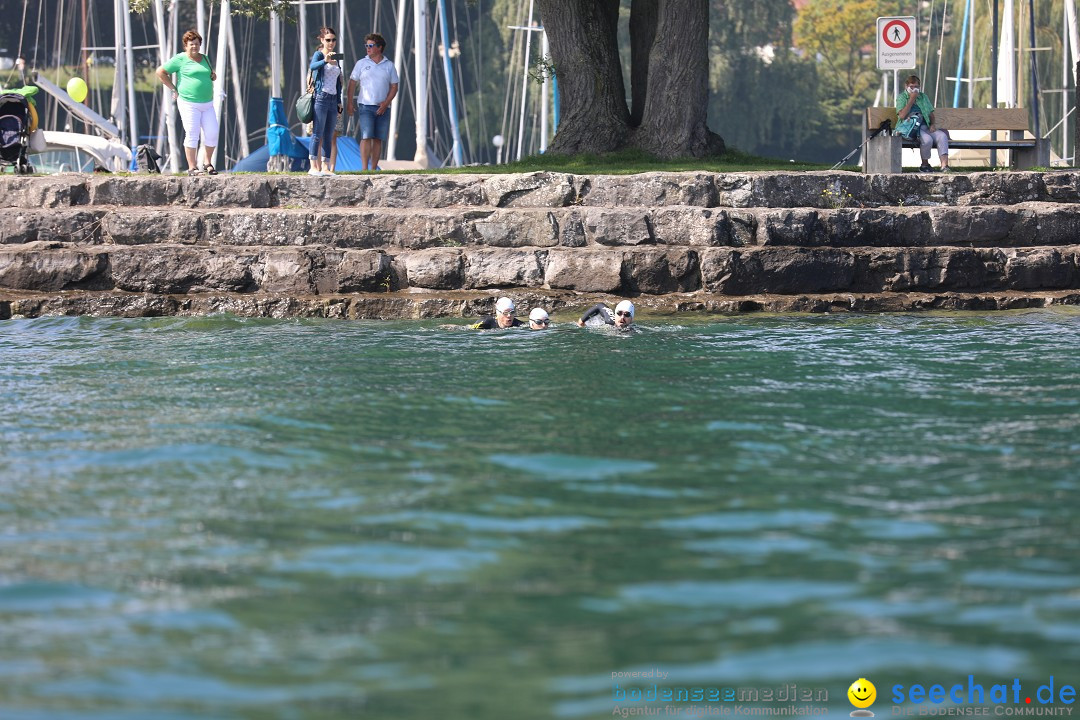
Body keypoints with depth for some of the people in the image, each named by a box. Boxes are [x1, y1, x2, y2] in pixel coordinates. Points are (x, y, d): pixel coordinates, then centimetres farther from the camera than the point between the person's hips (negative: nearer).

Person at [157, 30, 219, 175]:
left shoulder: (205, 59, 16)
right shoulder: (180, 59, -3)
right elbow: (160, 72, -2)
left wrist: (213, 76, 9)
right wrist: (174, 89, -4)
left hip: (207, 103, 6)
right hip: (189, 103, -6)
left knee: (212, 133, 0)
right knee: (192, 134, -8)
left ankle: (208, 164, 16)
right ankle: (192, 167, -3)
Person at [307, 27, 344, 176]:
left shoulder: (336, 58, 18)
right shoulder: (318, 55, -2)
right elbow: (312, 66, -26)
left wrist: (339, 102, 17)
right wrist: (325, 60, -44)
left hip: (333, 99, 7)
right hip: (321, 97, -7)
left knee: (328, 136, 6)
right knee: (318, 134, -10)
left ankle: (325, 167, 7)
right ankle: (314, 167, -12)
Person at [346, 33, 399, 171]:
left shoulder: (389, 65, 9)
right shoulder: (361, 63, 6)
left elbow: (394, 86, 8)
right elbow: (352, 83, 6)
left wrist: (386, 103, -5)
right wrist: (349, 102, -3)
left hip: (382, 108, 2)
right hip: (365, 106, -2)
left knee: (378, 139, 3)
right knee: (366, 137, -13)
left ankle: (374, 169, 8)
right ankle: (364, 169, -16)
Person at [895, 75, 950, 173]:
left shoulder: (923, 96, 21)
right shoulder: (901, 97, 6)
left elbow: (931, 113, 22)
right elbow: (902, 115, -10)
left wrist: (932, 124, 1)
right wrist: (912, 99, -9)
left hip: (925, 126, 5)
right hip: (910, 128, -5)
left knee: (942, 136, -24)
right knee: (927, 139, -34)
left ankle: (944, 165, -35)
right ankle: (925, 165, -11)